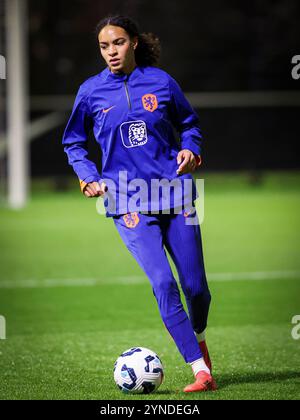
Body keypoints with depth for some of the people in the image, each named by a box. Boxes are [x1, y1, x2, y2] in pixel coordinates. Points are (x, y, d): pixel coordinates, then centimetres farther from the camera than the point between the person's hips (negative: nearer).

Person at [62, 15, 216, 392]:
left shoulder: (161, 82, 2)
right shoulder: (91, 91, 2)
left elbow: (189, 123, 17)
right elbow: (73, 142, 14)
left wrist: (190, 150, -3)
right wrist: (89, 177, -2)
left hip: (173, 192, 1)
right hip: (128, 201, -1)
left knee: (195, 285, 4)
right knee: (163, 284, -16)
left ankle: (198, 338, 38)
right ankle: (202, 372, -14)